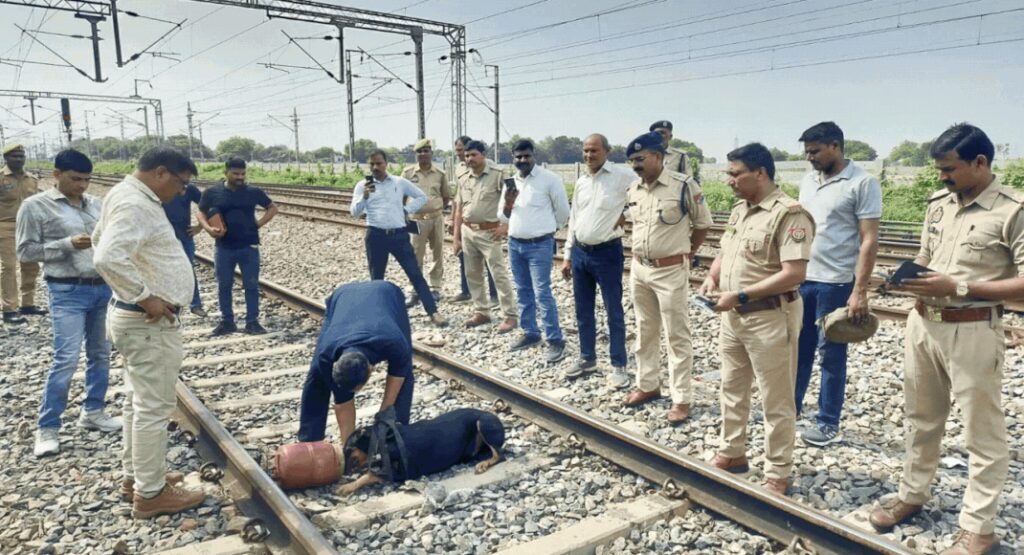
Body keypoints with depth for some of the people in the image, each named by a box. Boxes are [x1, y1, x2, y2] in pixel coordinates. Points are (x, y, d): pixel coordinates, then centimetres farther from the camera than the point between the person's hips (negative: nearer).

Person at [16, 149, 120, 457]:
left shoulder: (97, 205, 10)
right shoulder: (35, 206, -3)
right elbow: (25, 251, -5)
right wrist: (68, 244, -17)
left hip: (104, 287, 6)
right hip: (68, 292, -5)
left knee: (100, 353, 12)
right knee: (67, 359, -9)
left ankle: (92, 412, 27)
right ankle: (47, 428, 4)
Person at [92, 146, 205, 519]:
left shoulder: (128, 195, 11)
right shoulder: (135, 205, -21)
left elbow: (100, 241, 24)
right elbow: (108, 257, -35)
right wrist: (145, 296, -25)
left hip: (140, 318, 11)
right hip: (151, 322, -11)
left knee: (139, 400, 20)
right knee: (154, 406, -1)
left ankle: (136, 474, 33)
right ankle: (150, 494, 9)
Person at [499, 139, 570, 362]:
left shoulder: (549, 179, -9)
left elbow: (563, 211, 0)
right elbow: (503, 217, 12)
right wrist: (508, 203, -9)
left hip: (540, 245, -6)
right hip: (515, 244, 6)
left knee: (542, 293, -9)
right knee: (523, 292, 13)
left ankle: (555, 340, -2)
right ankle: (530, 333, 26)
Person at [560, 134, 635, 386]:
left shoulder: (623, 176, -10)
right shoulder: (581, 181, 9)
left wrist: (628, 214, -11)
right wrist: (567, 256, 13)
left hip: (607, 253, -6)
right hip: (579, 252, 6)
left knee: (614, 312, 3)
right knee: (583, 311, 15)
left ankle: (618, 366, 15)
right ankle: (587, 358, 31)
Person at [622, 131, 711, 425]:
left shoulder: (684, 186, -15)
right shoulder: (633, 189, 4)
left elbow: (703, 223, -2)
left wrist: (686, 253, 4)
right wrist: (641, 253, 14)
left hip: (671, 271, -6)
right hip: (639, 269, 7)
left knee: (677, 336, 1)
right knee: (645, 332, 17)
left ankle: (681, 399, 10)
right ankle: (648, 385, 32)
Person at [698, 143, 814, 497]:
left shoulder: (789, 214, -18)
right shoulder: (740, 209, 10)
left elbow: (793, 274, -25)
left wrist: (740, 296, -24)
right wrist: (713, 278, -1)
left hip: (770, 318, -9)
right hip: (733, 316, 9)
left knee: (776, 402, 5)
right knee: (732, 389, 20)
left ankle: (778, 474, 19)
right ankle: (732, 453, 37)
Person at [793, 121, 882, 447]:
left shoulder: (862, 184, -9)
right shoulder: (808, 181, 10)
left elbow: (869, 241, -12)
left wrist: (860, 291, -16)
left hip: (836, 283, -6)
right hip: (800, 279, 6)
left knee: (831, 354, 5)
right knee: (798, 347, 13)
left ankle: (828, 424, 18)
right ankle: (791, 407, 27)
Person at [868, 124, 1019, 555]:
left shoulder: (1013, 210, -13)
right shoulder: (938, 203, 7)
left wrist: (958, 287, -22)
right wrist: (910, 276, -3)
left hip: (972, 331, -7)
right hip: (923, 323, 7)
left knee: (982, 432, 6)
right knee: (921, 418, 19)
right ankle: (912, 496, 36)